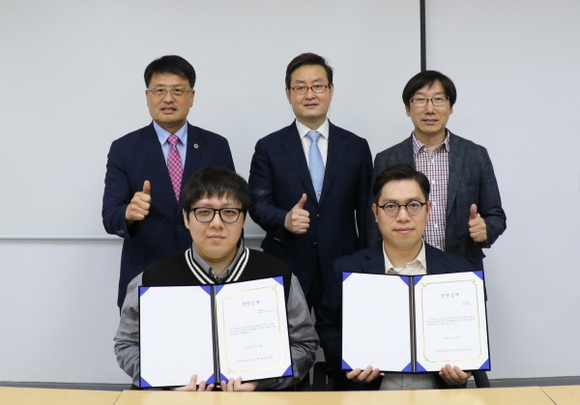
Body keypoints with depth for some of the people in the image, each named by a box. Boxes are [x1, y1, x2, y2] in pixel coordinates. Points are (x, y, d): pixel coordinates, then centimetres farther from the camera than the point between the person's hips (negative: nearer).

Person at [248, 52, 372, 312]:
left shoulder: (356, 147, 7)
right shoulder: (268, 148, 4)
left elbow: (365, 211, 7)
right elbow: (257, 203, 0)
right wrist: (285, 220, -22)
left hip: (342, 270, 1)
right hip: (286, 270, -1)